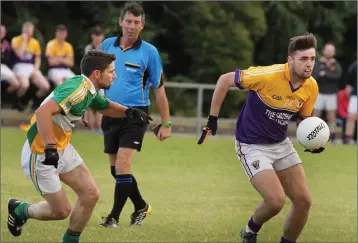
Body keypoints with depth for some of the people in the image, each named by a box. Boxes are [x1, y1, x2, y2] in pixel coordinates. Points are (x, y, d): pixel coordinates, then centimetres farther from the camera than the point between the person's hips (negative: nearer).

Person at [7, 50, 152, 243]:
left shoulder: (89, 90, 3)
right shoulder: (77, 89, -27)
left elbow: (106, 106, 25)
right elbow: (43, 112, -39)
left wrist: (128, 112, 4)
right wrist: (50, 148, -45)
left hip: (62, 149, 9)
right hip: (41, 154, -9)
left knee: (91, 194, 1)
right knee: (61, 211, -1)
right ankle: (20, 210, 26)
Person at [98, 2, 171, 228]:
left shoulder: (149, 52, -6)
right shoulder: (107, 45, 4)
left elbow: (159, 89, -2)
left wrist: (166, 123, -2)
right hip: (110, 114, 5)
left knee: (122, 167, -14)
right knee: (116, 169, 11)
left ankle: (114, 216, -3)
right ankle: (141, 206, 31)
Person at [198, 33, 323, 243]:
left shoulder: (311, 87, -7)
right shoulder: (268, 76, -26)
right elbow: (225, 80, -16)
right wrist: (213, 119, -12)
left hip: (282, 145, 6)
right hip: (252, 147, -6)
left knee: (304, 201, -1)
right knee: (276, 201, -19)